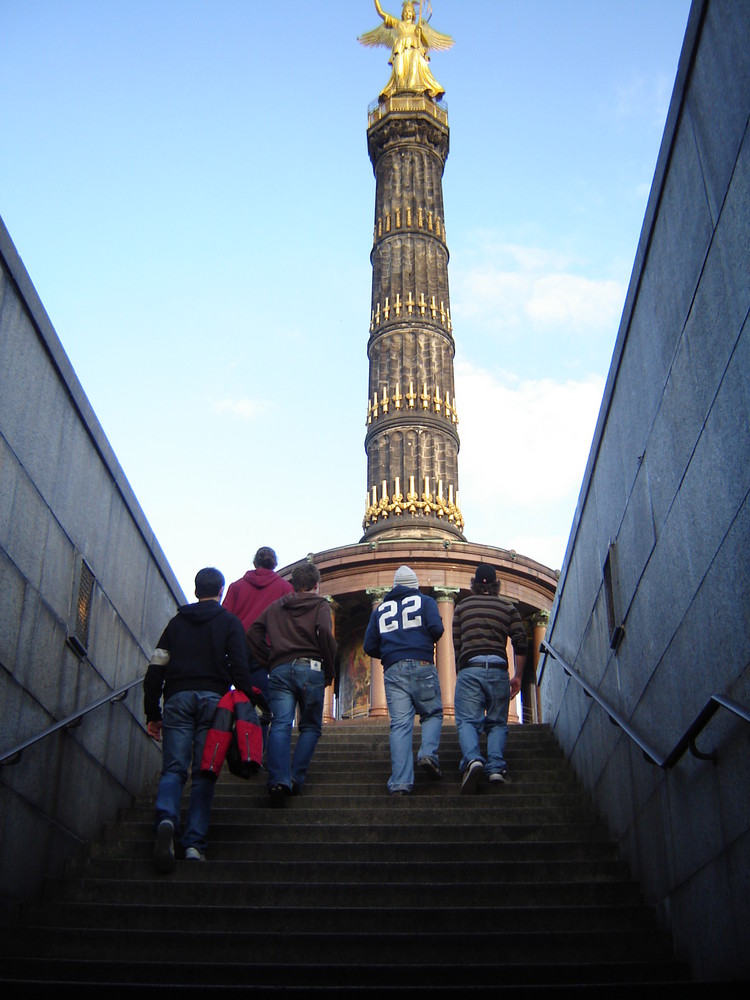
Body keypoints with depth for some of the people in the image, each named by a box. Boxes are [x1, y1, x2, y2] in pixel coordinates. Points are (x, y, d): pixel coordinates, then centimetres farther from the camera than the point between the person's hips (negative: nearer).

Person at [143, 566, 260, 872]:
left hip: (178, 699, 2)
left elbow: (155, 670, 14)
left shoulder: (177, 622, 18)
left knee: (173, 769, -1)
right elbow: (240, 667, -2)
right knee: (204, 772, 0)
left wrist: (153, 713, 16)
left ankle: (166, 819, -30)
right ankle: (194, 843, -9)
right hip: (213, 698, -1)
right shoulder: (229, 622, 10)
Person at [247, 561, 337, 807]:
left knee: (280, 725, -7)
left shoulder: (276, 607, 23)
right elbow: (324, 632, -9)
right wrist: (330, 670, 0)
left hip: (279, 669, 2)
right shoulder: (320, 605, 10)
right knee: (310, 727, 9)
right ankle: (296, 779, -4)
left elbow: (253, 633, 15)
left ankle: (279, 780, -26)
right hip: (310, 668, -2)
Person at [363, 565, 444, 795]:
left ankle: (401, 782, -14)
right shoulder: (425, 601, 11)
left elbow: (369, 647, 14)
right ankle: (428, 752, -13)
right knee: (432, 714, 14)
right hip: (422, 666, -2)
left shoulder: (381, 609, 20)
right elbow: (436, 628, -6)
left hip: (393, 670, 2)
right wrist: (426, 643, 15)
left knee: (400, 724, -3)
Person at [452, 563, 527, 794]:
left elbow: (456, 645, 15)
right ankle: (496, 767, -12)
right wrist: (518, 676, 15)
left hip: (469, 668, -1)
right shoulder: (508, 607, 15)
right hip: (498, 668, 1)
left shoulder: (462, 606, 16)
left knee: (467, 721, -5)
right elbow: (520, 644, 7)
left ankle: (473, 759, -31)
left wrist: (458, 675, 23)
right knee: (497, 723, 8)